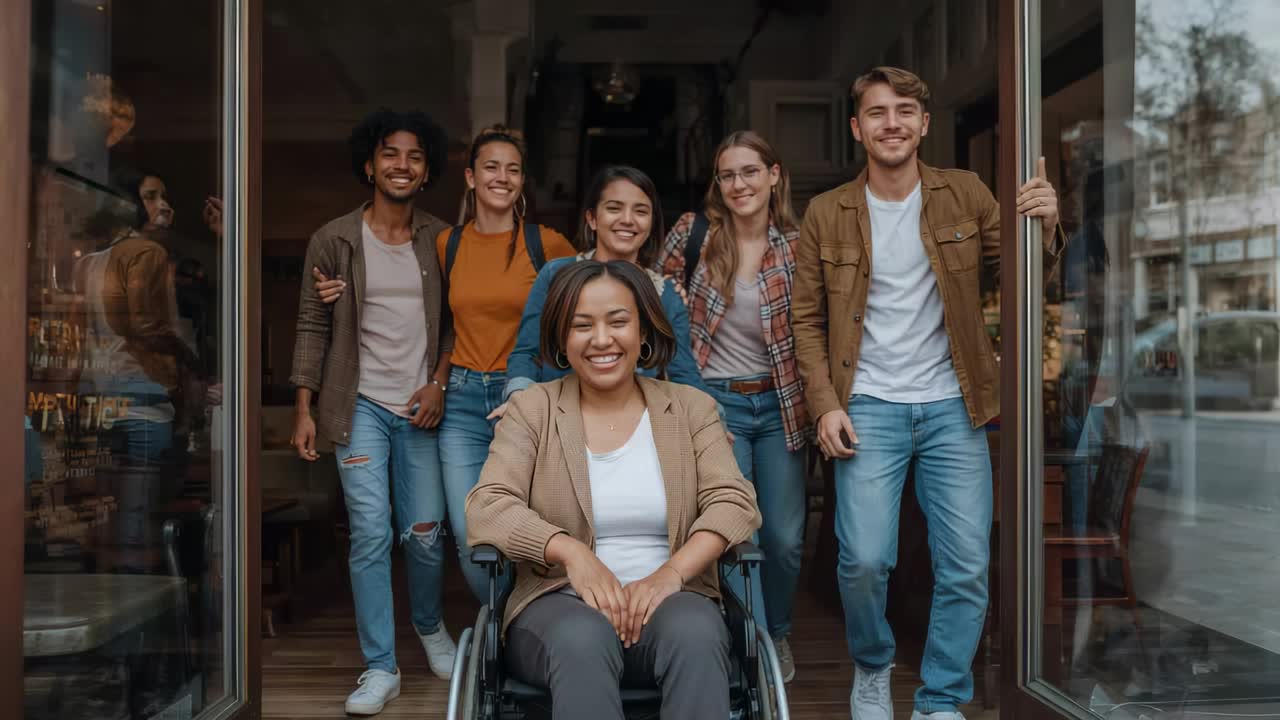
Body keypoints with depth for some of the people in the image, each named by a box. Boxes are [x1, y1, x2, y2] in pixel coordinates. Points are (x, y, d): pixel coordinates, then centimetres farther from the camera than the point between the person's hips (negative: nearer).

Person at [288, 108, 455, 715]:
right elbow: (313, 327, 1)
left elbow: (451, 321, 8)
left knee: (425, 532, 5)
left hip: (420, 406, 2)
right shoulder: (333, 240, 1)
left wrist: (439, 383, -5)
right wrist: (304, 409, -3)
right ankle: (380, 668, 8)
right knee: (371, 535, -4)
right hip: (361, 405, -1)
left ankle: (429, 626, 34)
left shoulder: (439, 241, 5)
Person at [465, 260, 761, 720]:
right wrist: (571, 552, -23)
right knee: (583, 640, -36)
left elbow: (733, 504, -3)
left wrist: (671, 573, -21)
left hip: (668, 596, 1)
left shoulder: (692, 407, 9)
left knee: (695, 633, -33)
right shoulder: (531, 409, 7)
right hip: (559, 601, -1)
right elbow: (486, 508, -5)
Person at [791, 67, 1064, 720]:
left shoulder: (965, 195, 3)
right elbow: (807, 319, 5)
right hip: (869, 408, -1)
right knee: (864, 561, -9)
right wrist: (825, 404, -6)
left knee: (967, 567, 0)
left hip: (952, 406, 2)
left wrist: (1045, 229, -16)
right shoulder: (826, 213, 1)